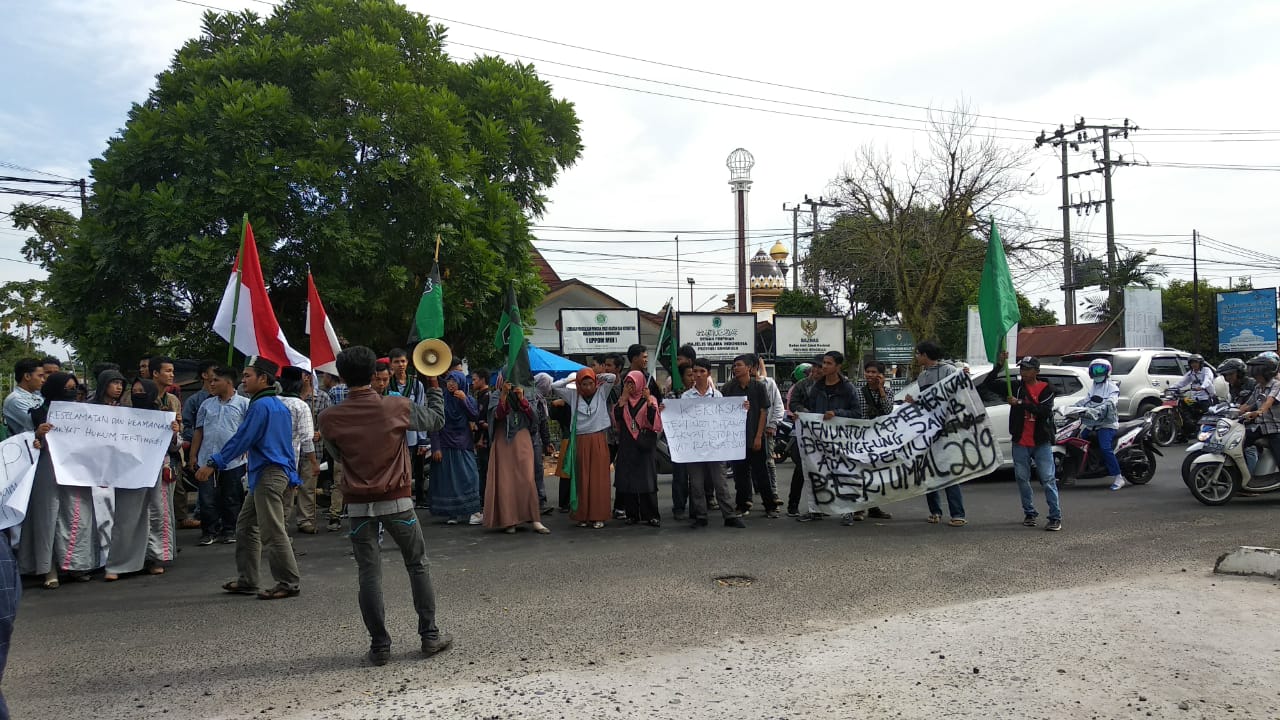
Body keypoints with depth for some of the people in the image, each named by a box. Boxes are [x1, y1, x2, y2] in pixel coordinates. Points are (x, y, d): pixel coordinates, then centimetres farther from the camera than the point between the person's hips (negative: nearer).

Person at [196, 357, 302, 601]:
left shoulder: (260, 406, -13)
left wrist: (214, 464, -13)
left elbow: (241, 439, -17)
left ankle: (289, 584, -2)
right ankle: (246, 580, 21)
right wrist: (292, 478, 24)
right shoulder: (280, 406, 17)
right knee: (246, 525, 16)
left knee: (272, 532, -6)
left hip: (267, 474, -10)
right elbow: (288, 444, 20)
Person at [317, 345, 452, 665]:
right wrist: (434, 384, 20)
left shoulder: (330, 418, -6)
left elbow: (337, 456, 10)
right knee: (418, 566, 13)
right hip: (396, 500, 0)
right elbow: (436, 422, 8)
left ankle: (379, 645, 10)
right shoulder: (397, 407, -8)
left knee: (369, 574, 7)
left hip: (359, 504, 1)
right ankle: (430, 635, 16)